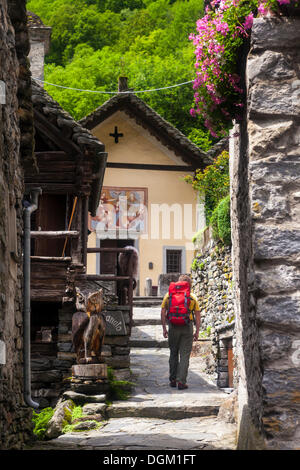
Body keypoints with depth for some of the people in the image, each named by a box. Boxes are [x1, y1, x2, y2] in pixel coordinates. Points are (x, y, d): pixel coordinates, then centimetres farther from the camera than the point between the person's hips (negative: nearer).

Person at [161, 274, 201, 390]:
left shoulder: (169, 295, 4)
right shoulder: (192, 297, 1)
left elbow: (163, 312, 1)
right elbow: (197, 315, 1)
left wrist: (164, 328, 6)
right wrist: (197, 331, 6)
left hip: (173, 327, 2)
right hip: (187, 327, -1)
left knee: (173, 353, 16)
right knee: (184, 355, 2)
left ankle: (173, 380, 18)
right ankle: (181, 381, -3)